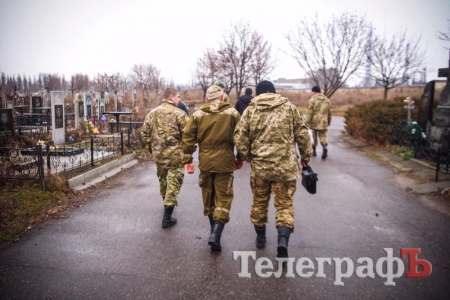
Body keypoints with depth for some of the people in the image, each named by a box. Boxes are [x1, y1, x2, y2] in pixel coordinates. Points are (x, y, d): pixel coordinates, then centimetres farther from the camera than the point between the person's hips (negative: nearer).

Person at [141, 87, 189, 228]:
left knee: (163, 180, 23)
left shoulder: (152, 112, 7)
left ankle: (167, 204, 44)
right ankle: (167, 217, 1)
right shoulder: (179, 113, -8)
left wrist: (151, 148, 19)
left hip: (158, 153, 5)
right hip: (175, 154, -5)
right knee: (173, 183, 2)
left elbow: (145, 133, 8)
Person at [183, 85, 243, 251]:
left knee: (208, 197, 17)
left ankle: (214, 231, 30)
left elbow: (188, 137, 0)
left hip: (205, 162, 2)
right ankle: (216, 235, -11)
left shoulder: (197, 114, 4)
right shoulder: (232, 113, 0)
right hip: (225, 162, -2)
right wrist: (240, 158, 11)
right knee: (223, 198, 3)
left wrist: (188, 159, 7)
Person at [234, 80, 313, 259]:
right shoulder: (288, 106, 3)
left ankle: (260, 238, 33)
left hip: (259, 165, 1)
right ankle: (283, 240, -9)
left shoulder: (250, 110, 2)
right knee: (284, 204, 9)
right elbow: (302, 135, 4)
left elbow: (239, 138, -3)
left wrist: (248, 157, 12)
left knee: (259, 202, 19)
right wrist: (306, 156, 16)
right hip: (286, 166, -1)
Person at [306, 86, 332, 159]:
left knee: (314, 136, 12)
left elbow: (310, 112, -12)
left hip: (314, 122, -3)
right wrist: (329, 121, 23)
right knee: (323, 136, 7)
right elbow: (329, 112, 14)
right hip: (323, 122, 3)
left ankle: (313, 151, 21)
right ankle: (325, 147, -19)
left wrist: (308, 121, -8)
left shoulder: (312, 99, -7)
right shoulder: (326, 100, 9)